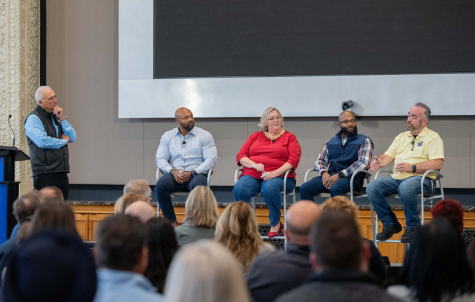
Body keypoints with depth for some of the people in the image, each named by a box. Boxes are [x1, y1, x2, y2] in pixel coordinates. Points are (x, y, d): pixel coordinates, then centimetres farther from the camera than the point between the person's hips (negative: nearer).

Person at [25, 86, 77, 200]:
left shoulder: (55, 117, 18)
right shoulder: (33, 118, -5)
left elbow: (72, 138, 12)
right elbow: (42, 141, -19)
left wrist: (62, 119, -1)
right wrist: (64, 141, -4)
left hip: (62, 173, 7)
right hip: (45, 174, -7)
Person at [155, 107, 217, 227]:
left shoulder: (205, 135, 6)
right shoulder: (167, 136, 14)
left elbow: (212, 159, -3)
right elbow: (160, 159, 8)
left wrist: (192, 173, -16)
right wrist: (172, 171, -13)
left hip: (196, 175, -2)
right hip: (174, 176, 2)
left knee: (199, 185, -38)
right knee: (161, 184, -31)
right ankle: (172, 222, -21)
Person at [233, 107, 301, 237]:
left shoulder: (289, 137, 13)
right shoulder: (255, 136, 21)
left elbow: (293, 160, -1)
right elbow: (240, 156, 11)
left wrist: (275, 173, -16)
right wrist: (255, 165, -10)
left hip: (279, 176, -2)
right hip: (252, 175, 2)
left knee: (270, 188, -39)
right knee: (239, 189, -31)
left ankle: (275, 224, -17)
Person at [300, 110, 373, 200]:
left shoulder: (364, 141, 9)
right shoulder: (332, 141, 24)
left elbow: (364, 163, -6)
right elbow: (320, 160, 21)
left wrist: (339, 175, -15)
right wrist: (324, 172, -5)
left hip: (351, 177, -5)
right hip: (330, 176, 5)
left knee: (335, 188, -39)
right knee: (304, 188, -23)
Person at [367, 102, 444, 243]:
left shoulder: (433, 137, 3)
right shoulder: (401, 137, 24)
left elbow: (437, 163, -10)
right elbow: (388, 156, 18)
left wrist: (412, 167, -20)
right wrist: (380, 161, -7)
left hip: (421, 177, -6)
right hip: (397, 177, 6)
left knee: (406, 188, -40)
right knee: (372, 188, -19)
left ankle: (413, 227, -18)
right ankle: (390, 224, -2)